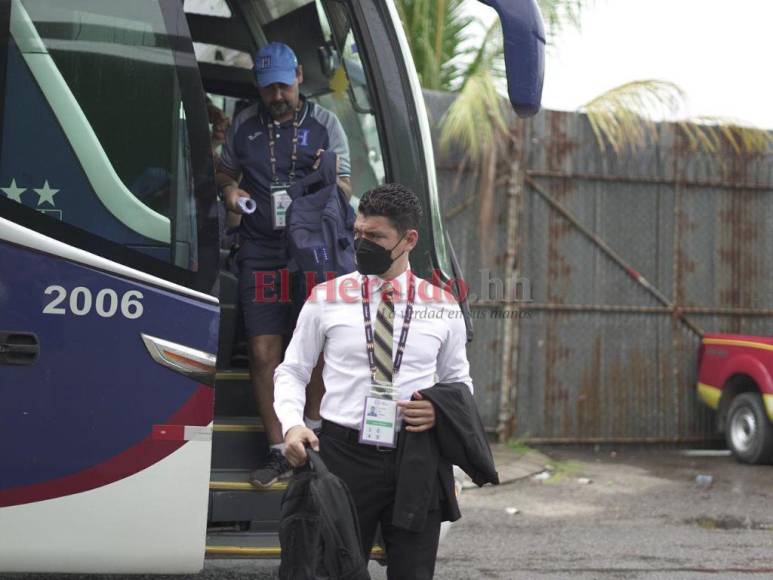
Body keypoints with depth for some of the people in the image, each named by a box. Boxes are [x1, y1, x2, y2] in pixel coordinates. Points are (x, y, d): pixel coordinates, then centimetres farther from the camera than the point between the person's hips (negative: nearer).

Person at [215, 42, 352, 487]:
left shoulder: (324, 123, 7)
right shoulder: (244, 125, 14)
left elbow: (345, 188, 5)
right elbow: (225, 171, 27)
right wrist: (229, 191, 3)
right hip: (260, 251, 2)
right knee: (264, 352, -2)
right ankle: (279, 453, 4)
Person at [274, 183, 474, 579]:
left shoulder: (442, 307, 6)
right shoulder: (327, 299, 3)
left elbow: (459, 380, 16)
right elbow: (291, 371, 8)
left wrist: (442, 410, -7)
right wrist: (292, 425, -10)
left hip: (416, 459, 1)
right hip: (344, 454, -1)